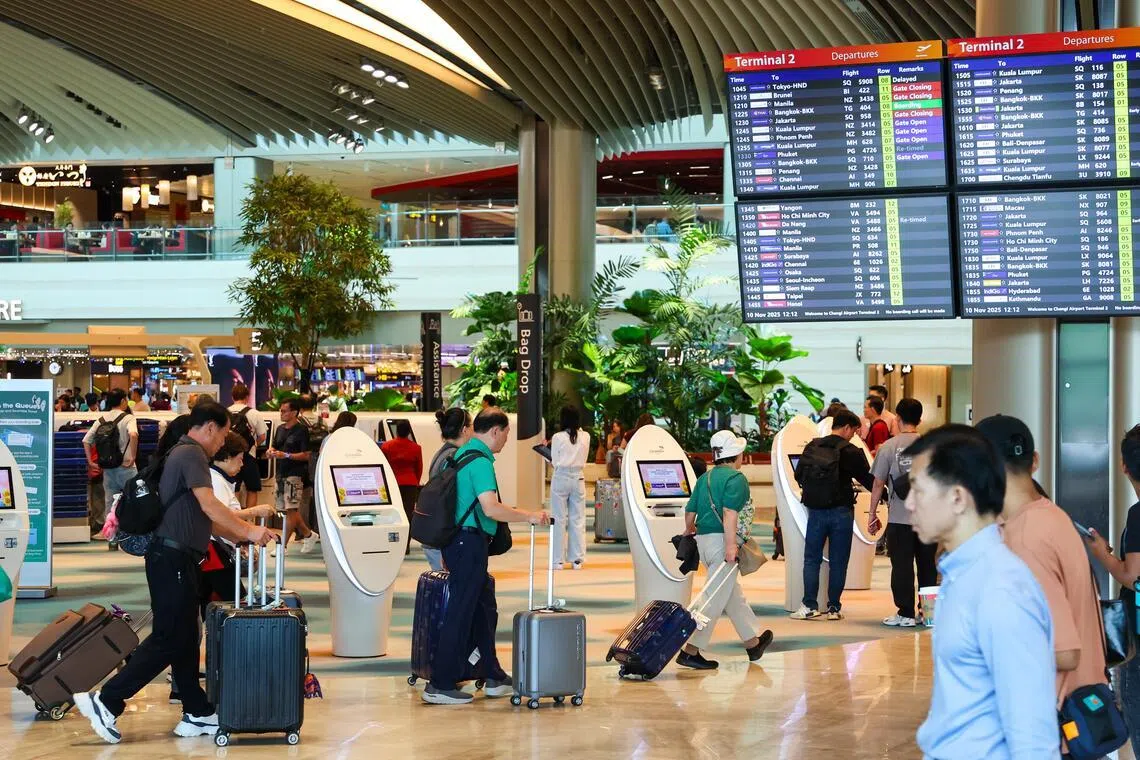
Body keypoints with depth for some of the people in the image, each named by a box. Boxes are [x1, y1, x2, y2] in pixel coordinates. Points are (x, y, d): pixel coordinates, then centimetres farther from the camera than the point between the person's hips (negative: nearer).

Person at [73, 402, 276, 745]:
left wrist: (241, 536, 18)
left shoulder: (185, 454, 21)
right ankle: (105, 702, -8)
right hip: (173, 559, -11)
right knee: (168, 639, -9)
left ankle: (197, 714, 16)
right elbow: (209, 505, -22)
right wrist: (248, 531, -16)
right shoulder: (191, 454, -11)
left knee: (185, 639, 12)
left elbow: (199, 517, 23)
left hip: (180, 560, 11)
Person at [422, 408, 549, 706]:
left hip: (460, 542, 10)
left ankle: (494, 677, 24)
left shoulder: (462, 453, 15)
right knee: (460, 612, -6)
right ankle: (440, 685, -3)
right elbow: (491, 509, -26)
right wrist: (528, 517, -17)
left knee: (484, 609, 16)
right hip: (469, 542, -10)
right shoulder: (480, 461, -17)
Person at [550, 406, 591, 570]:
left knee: (559, 519, 3)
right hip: (578, 478, 3)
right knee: (578, 519, 7)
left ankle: (558, 560, 4)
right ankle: (577, 559, 7)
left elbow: (554, 461, -3)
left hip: (561, 478, -3)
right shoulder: (585, 437, 1)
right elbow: (584, 459, 10)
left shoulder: (558, 437, -8)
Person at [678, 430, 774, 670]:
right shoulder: (736, 478, -8)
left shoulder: (705, 478, 15)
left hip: (703, 540, 9)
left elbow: (690, 511, 17)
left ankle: (753, 642, 33)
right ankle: (691, 651, -6)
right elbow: (730, 512, -21)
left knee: (734, 595, 20)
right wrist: (730, 544, -27)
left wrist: (690, 531, 38)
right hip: (722, 541, -9)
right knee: (716, 598, -5)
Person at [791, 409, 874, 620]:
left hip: (815, 510, 3)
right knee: (838, 561, 5)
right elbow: (868, 480, 0)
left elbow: (798, 475, 12)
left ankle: (809, 606, 1)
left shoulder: (811, 447, 4)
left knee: (811, 559, 9)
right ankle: (834, 607, 6)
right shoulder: (850, 451, -7)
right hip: (841, 511, -3)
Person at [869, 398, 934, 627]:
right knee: (928, 566, 10)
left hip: (899, 518, -3)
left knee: (902, 567, 2)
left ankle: (905, 613, 2)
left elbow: (878, 483, -2)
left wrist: (873, 512, 7)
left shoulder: (889, 447, -4)